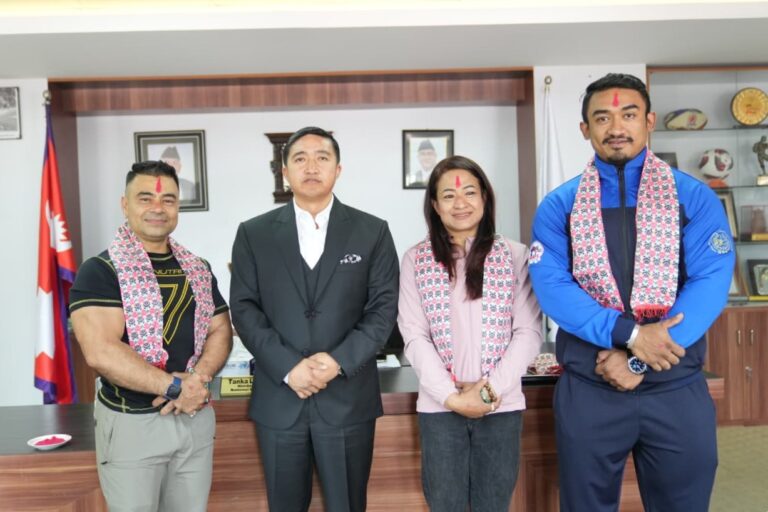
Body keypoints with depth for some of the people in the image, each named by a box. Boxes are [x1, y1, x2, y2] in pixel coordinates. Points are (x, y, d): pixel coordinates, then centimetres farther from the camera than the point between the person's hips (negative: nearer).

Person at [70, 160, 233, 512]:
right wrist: (176, 385, -19)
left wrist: (198, 379, -13)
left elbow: (220, 330, 6)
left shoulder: (199, 269, 6)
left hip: (195, 417, 5)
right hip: (130, 422, -4)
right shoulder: (100, 270, -10)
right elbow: (100, 352, -21)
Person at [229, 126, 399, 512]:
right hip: (278, 399, 1)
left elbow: (384, 307, -2)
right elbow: (244, 308, -1)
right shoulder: (253, 234, 4)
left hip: (348, 397, 0)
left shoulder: (373, 231, 3)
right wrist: (288, 367, -13)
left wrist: (340, 360, -14)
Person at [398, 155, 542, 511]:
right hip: (439, 406, 0)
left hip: (502, 405, 0)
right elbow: (415, 336, -3)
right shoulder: (416, 260, 1)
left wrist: (491, 390, -10)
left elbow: (529, 332, -1)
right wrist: (452, 396, -11)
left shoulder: (515, 255, 2)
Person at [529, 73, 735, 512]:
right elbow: (551, 287, -9)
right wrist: (628, 333, -21)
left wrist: (639, 361, -16)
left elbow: (710, 284, -9)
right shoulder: (558, 206, 1)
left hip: (678, 389, 1)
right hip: (587, 390, 0)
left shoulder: (695, 197, 1)